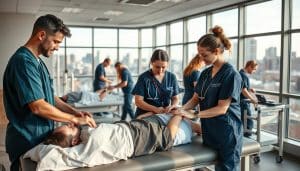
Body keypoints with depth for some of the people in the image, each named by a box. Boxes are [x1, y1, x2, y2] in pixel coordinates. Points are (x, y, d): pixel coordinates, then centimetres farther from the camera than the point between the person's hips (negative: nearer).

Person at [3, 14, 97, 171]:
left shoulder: (38, 62, 10)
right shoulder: (23, 61, -20)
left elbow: (49, 97, 14)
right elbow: (38, 107, -26)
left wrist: (75, 112, 2)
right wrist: (75, 119, -17)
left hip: (41, 139, 9)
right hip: (27, 143, -9)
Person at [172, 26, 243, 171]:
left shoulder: (231, 74, -15)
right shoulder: (205, 73, 8)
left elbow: (222, 108, -18)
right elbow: (195, 99, 9)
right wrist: (181, 109, -9)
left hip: (226, 132, -6)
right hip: (209, 130, 6)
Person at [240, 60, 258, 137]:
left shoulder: (240, 73, 13)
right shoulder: (244, 75, -19)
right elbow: (243, 91, -23)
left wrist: (249, 89, 9)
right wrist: (252, 99, -16)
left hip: (240, 101, 10)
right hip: (243, 102, -10)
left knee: (242, 121, 15)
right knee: (249, 123, -5)